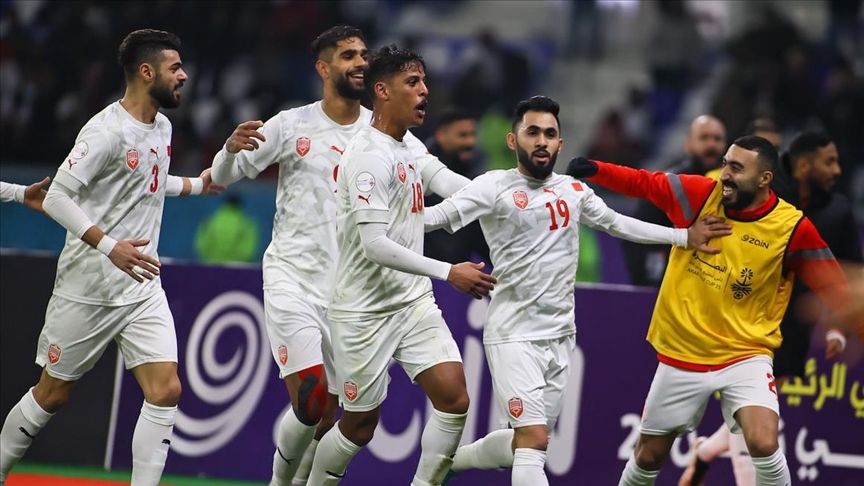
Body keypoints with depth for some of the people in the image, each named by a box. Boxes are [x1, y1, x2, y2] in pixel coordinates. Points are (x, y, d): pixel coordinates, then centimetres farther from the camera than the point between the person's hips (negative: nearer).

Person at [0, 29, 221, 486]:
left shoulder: (161, 127, 9)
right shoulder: (107, 131, -17)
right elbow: (57, 197, -20)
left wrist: (196, 184, 27)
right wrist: (109, 246, -28)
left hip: (143, 288, 7)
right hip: (89, 289, -7)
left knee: (165, 391, -9)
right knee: (53, 393, 6)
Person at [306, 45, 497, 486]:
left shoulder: (410, 153, 10)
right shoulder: (370, 156, -17)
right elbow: (375, 245, -25)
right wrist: (449, 273, -28)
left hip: (414, 301, 7)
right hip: (365, 311, -7)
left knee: (454, 398, -9)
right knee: (359, 426, 3)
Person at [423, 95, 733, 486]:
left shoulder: (573, 190, 9)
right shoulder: (496, 187, -9)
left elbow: (619, 224, 21)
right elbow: (435, 216, -18)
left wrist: (685, 236, 19)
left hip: (561, 335, 6)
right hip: (514, 335, -6)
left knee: (522, 445, 14)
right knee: (533, 441, -17)